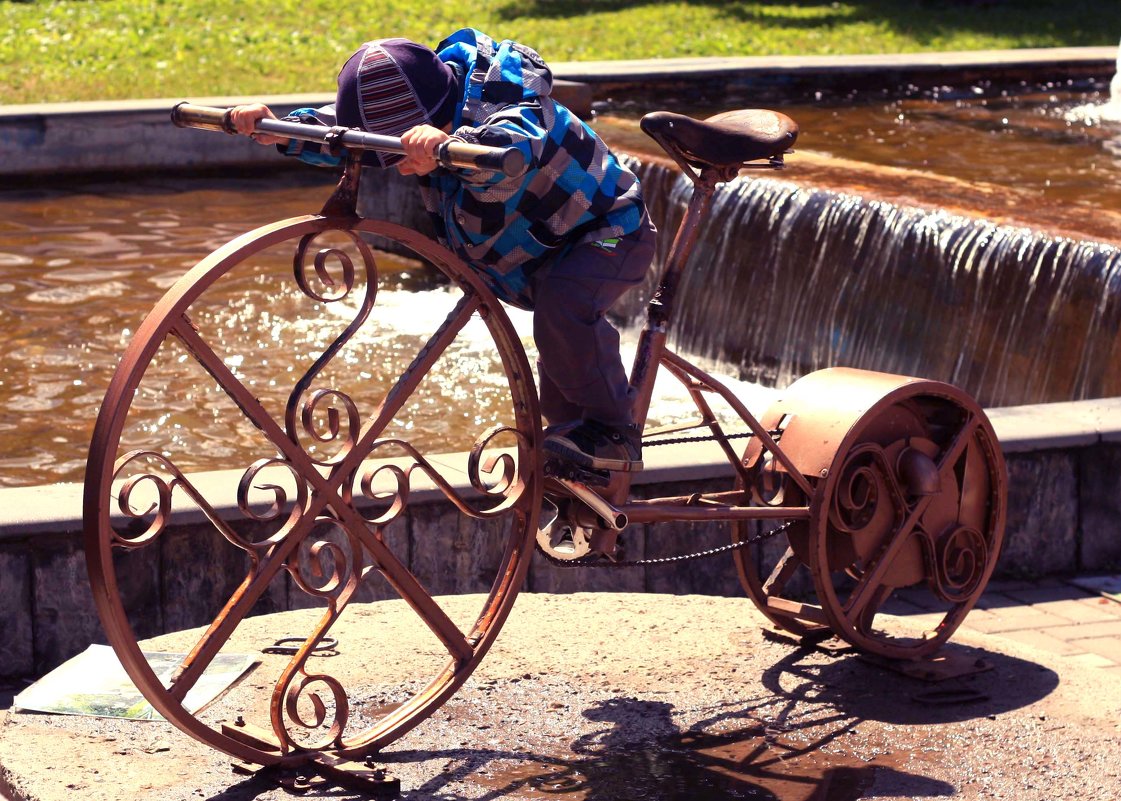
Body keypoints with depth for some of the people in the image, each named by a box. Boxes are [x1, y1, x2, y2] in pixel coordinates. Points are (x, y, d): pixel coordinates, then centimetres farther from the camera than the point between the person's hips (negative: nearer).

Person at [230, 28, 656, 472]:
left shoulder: (501, 114, -38)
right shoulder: (399, 113, -13)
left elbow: (514, 150, -60)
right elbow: (343, 132, -6)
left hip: (609, 230, -9)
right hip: (541, 252, 9)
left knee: (563, 302, -37)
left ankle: (613, 432, -22)